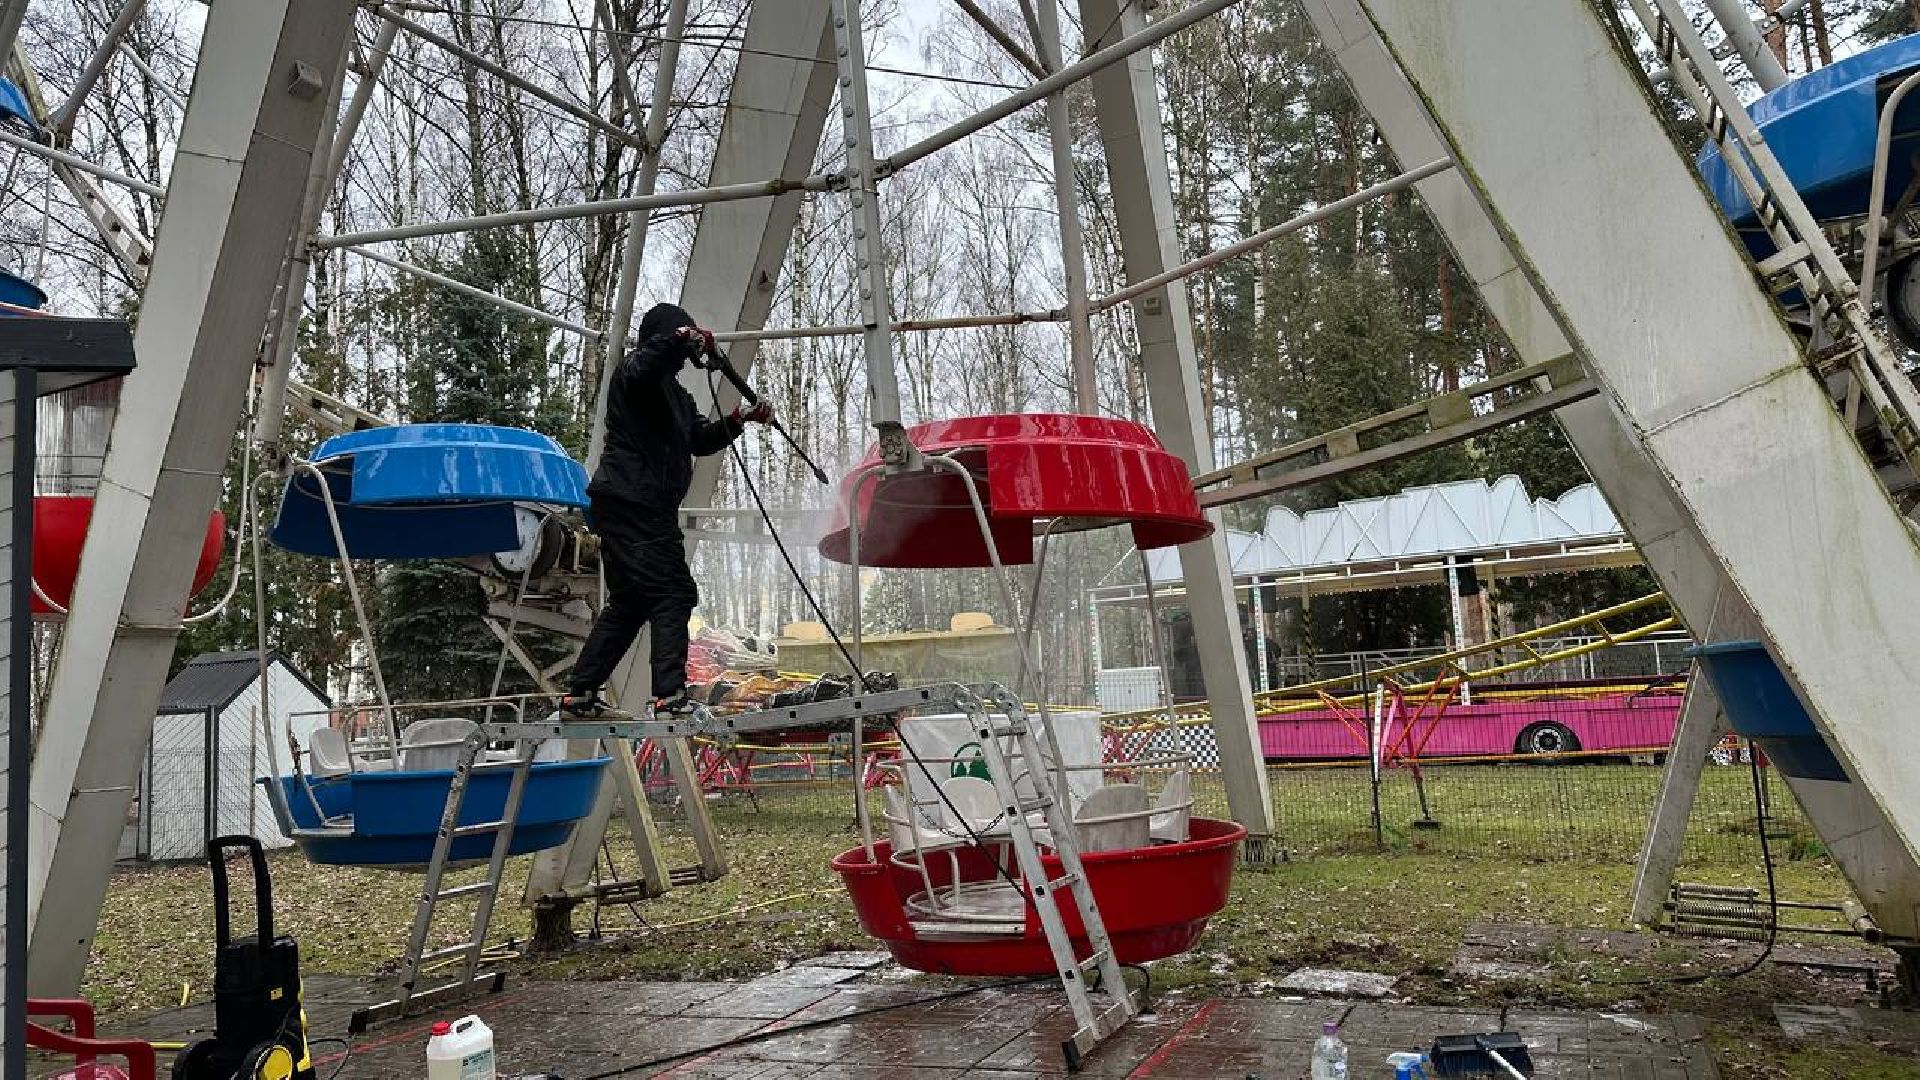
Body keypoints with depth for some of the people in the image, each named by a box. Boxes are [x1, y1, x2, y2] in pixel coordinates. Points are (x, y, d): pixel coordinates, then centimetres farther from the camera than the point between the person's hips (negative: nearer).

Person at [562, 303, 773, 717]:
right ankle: (670, 693, -17)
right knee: (674, 592, -13)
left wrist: (741, 419, 10)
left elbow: (701, 439, 21)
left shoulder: (674, 393, 25)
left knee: (628, 602, 15)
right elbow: (648, 360, -31)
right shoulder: (634, 368, -5)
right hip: (631, 507, -11)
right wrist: (686, 338, -29)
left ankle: (580, 693, 18)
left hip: (649, 509, 11)